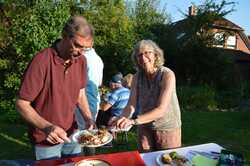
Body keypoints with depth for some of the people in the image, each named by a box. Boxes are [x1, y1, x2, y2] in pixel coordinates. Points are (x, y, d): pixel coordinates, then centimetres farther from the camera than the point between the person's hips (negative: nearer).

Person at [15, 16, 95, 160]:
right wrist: (47, 127, -31)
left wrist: (88, 118, -9)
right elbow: (22, 104, -18)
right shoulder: (42, 61, -24)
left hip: (72, 134, 5)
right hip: (46, 139, -5)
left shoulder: (81, 60, -6)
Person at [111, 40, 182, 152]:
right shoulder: (137, 76, -7)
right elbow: (131, 105, -10)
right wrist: (121, 120, -31)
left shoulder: (167, 75, -21)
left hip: (167, 128, -3)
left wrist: (133, 121, -40)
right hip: (145, 127, 4)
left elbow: (161, 110, -29)